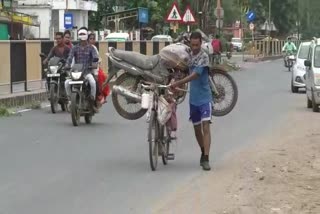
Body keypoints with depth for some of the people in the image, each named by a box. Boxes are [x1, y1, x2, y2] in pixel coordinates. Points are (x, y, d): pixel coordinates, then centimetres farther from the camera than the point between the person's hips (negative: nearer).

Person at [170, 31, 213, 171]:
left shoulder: (203, 57, -14)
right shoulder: (190, 56, 10)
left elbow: (195, 75, -24)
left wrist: (177, 83, -29)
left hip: (204, 98, -7)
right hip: (193, 99, 7)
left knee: (205, 127, -16)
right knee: (197, 128, 14)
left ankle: (205, 159, -22)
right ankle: (203, 153, 33)